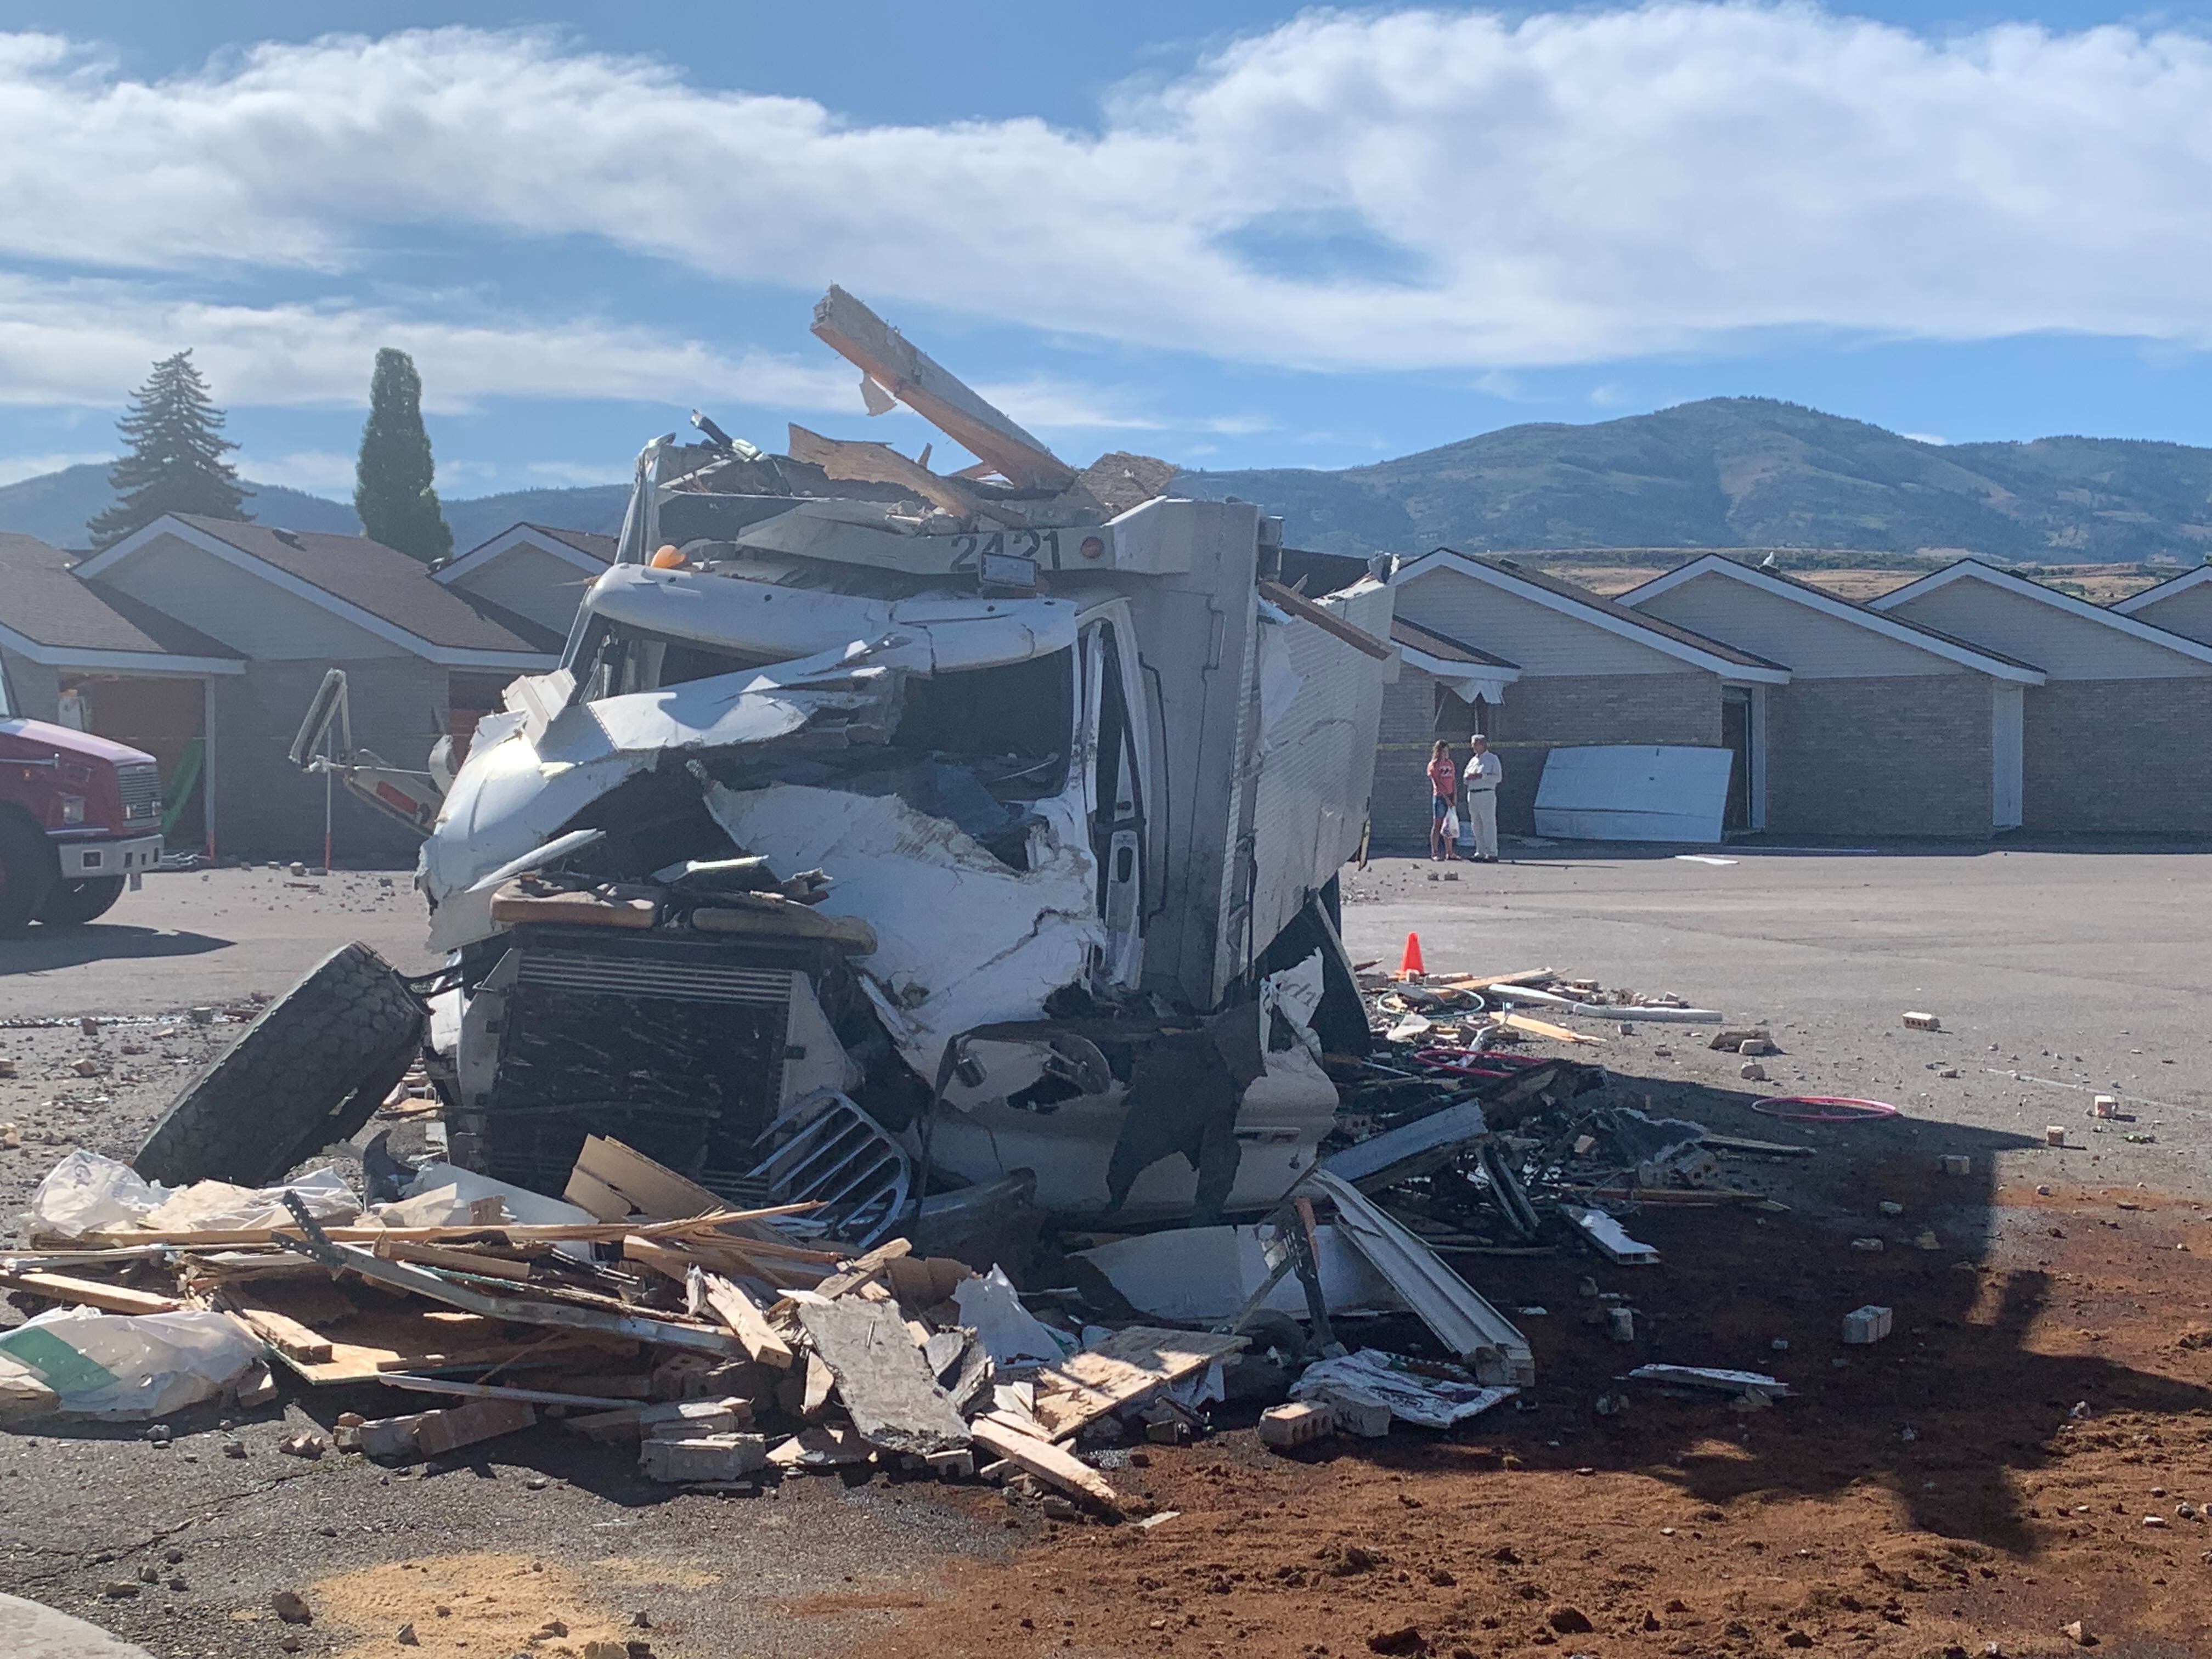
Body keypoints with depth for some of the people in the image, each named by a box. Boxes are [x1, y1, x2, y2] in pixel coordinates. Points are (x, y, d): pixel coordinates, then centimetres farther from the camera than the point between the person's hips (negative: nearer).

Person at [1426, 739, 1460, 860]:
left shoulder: (1450, 763, 15)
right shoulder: (1433, 765, -4)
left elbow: (1454, 781, 14)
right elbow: (1436, 783, -11)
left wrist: (1455, 795, 1)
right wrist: (1446, 797, -16)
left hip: (1450, 797, 6)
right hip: (1439, 797, -6)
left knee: (1449, 826, 7)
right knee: (1437, 825, -5)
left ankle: (1450, 853, 11)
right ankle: (1434, 853, -4)